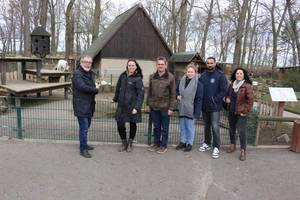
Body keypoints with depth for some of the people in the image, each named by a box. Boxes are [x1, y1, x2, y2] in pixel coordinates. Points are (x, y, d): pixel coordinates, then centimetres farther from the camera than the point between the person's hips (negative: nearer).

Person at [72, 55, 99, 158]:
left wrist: (93, 90, -4)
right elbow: (82, 87, -25)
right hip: (81, 106, -9)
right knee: (84, 128, -5)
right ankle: (83, 149, 5)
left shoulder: (89, 73, 17)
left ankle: (84, 144, 34)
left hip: (89, 105, 9)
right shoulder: (77, 74, -12)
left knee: (86, 126, 19)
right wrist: (95, 90, -13)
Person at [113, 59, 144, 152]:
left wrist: (137, 107, -18)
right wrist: (116, 99, 19)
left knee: (132, 124, 10)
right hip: (122, 105, 4)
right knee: (120, 124, 2)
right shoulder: (123, 76, 5)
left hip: (132, 106, -3)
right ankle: (124, 142, 25)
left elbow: (140, 94, -12)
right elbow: (118, 88, 17)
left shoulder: (138, 79, -8)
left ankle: (130, 143, 30)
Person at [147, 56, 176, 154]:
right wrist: (149, 103, 6)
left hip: (165, 107, -3)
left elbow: (173, 94, -6)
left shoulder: (170, 77, -6)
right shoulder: (152, 77, 6)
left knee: (164, 128, 8)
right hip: (154, 107, 4)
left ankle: (164, 146, 20)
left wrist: (171, 108, -10)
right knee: (156, 127, 15)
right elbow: (149, 91, 11)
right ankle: (156, 143, 28)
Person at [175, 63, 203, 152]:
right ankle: (182, 142, 31)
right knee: (182, 127, 16)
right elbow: (177, 90, 22)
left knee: (190, 127, 8)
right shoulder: (182, 80, 5)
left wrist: (197, 112, -16)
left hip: (191, 110, -5)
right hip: (182, 109, 6)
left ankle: (189, 143, 22)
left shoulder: (198, 83, -12)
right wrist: (177, 96, -1)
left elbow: (199, 99, -13)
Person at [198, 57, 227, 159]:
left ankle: (216, 147, 7)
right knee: (206, 126, 15)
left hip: (215, 106, -5)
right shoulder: (203, 75, 7)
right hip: (204, 106, 5)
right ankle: (207, 143, 30)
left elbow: (224, 90, -9)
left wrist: (215, 100, -13)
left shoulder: (220, 75, -6)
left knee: (215, 127, -5)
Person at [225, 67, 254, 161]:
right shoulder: (232, 85, 8)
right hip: (231, 112, 7)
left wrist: (245, 111, -15)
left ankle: (243, 151, 5)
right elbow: (227, 94, 24)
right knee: (231, 129, 17)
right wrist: (227, 98, 2)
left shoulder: (247, 86, -11)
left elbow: (250, 100, -13)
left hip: (241, 113, -6)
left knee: (241, 131, -7)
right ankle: (232, 145, 36)